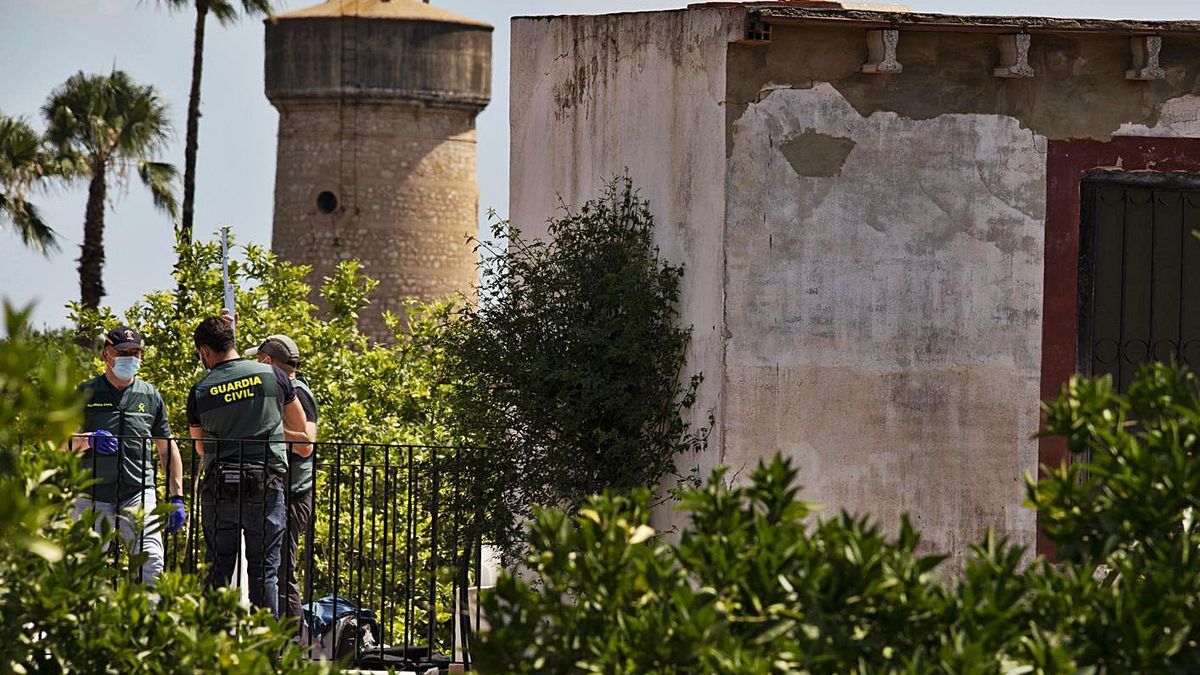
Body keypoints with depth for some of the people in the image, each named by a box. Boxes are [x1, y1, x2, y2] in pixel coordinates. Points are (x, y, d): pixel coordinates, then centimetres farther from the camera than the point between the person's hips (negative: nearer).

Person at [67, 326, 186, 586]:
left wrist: (177, 497, 10)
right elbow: (61, 442, 2)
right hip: (93, 496, 0)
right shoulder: (86, 393, 7)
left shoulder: (150, 396, 12)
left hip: (139, 494, 0)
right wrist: (88, 440, -19)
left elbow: (167, 448, 17)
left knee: (152, 565, -15)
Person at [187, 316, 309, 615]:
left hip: (218, 489, 0)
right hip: (266, 488, 0)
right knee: (264, 572, 3)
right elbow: (300, 428, 14)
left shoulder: (200, 392, 1)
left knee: (217, 571, 8)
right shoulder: (272, 375, 1)